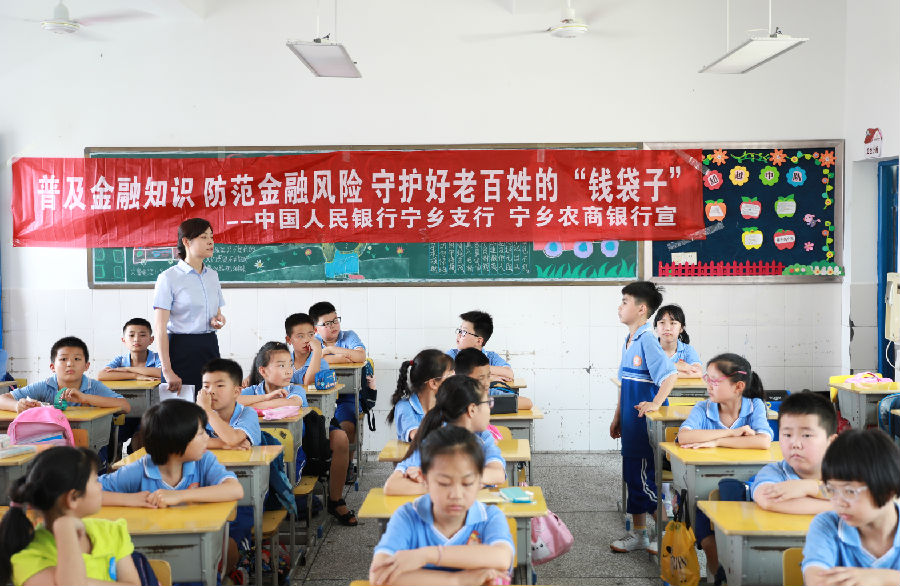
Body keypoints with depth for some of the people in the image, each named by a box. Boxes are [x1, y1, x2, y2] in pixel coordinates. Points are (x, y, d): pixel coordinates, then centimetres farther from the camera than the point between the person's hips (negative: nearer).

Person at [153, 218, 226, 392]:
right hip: (182, 347, -5)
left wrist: (219, 319, 0)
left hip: (210, 346, 6)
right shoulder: (169, 277, -7)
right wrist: (167, 370, -18)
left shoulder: (212, 275, 13)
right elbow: (160, 328, -11)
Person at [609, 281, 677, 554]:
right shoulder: (629, 341, 13)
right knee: (633, 475, 14)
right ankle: (638, 533, 24)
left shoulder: (647, 340, -15)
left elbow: (671, 374, -25)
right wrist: (617, 418, 20)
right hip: (631, 421, 9)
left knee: (644, 476, -3)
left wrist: (656, 403, -26)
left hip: (645, 422, -9)